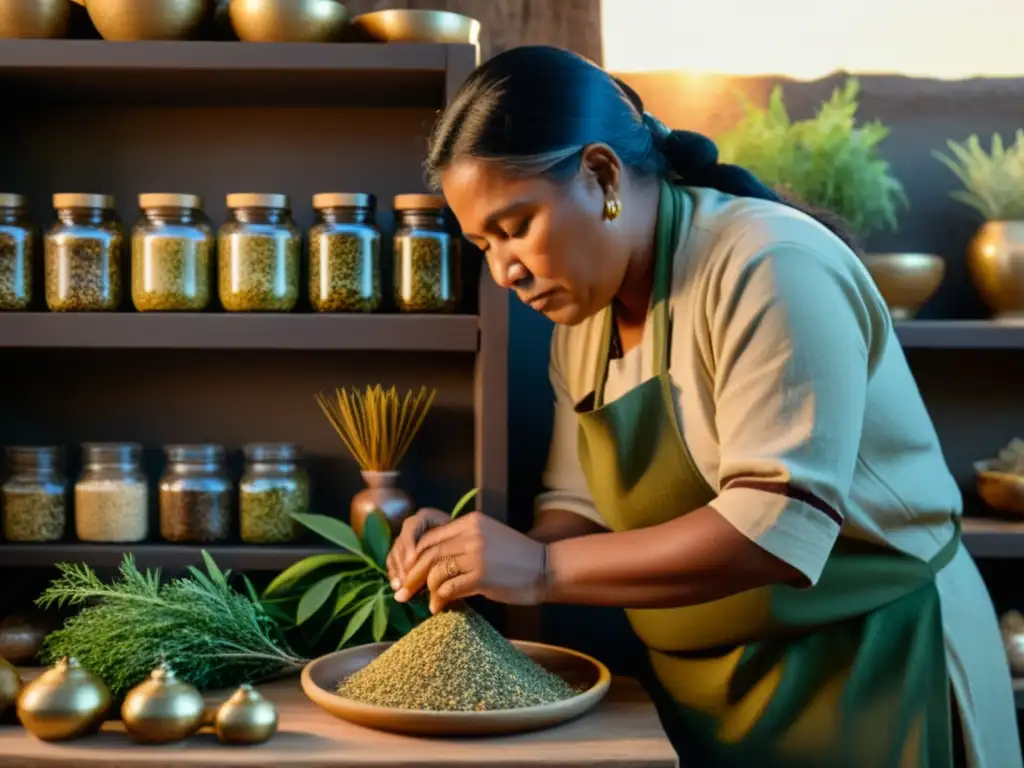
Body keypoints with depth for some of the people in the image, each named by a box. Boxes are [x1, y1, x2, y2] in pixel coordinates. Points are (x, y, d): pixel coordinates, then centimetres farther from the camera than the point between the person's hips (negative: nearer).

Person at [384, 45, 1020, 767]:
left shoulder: (770, 268, -21)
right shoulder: (584, 315, 4)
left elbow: (777, 527, -28)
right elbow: (585, 507, 6)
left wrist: (543, 571, -28)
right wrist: (492, 558, -14)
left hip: (867, 673, -7)